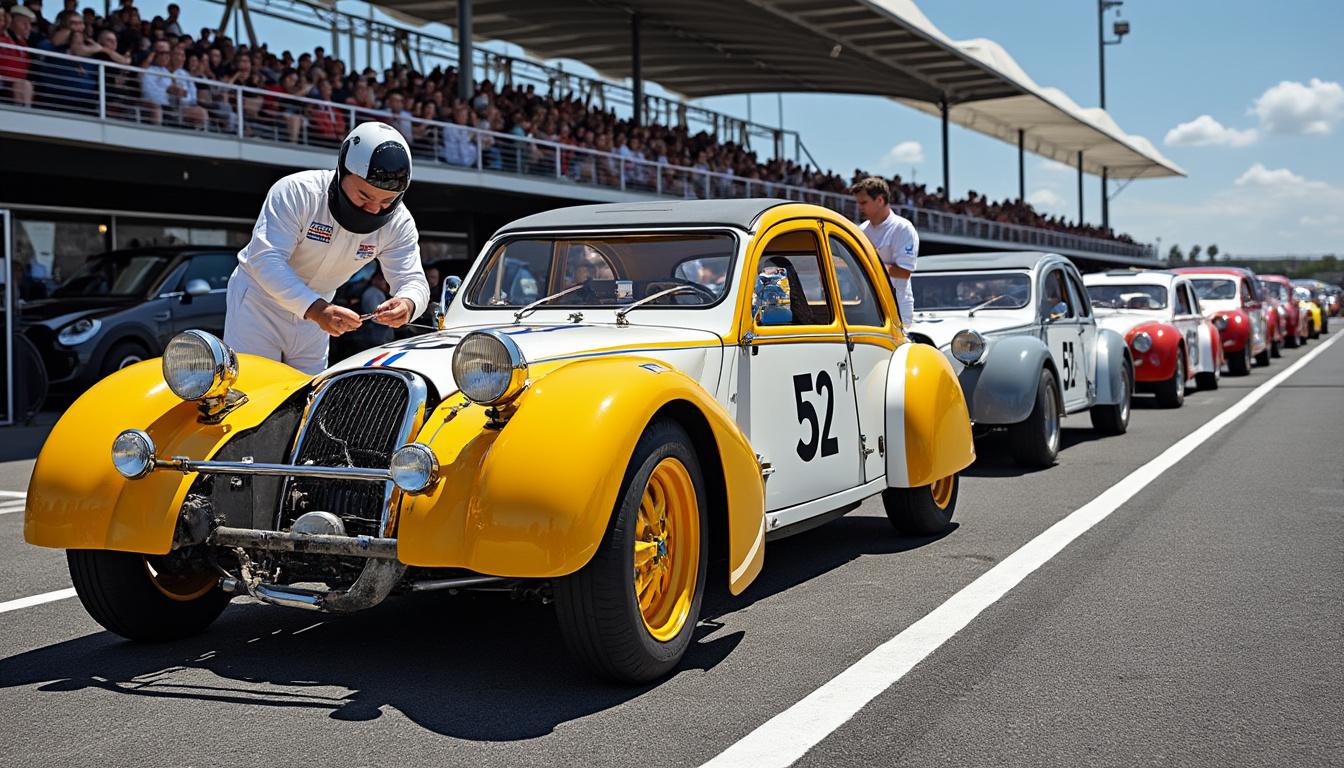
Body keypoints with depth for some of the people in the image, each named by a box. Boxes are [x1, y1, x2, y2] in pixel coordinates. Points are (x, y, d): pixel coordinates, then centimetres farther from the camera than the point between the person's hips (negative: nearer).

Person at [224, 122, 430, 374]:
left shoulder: (398, 223, -14)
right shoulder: (297, 192, -28)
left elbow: (413, 280, -16)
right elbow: (264, 259, -35)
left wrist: (407, 304, -43)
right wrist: (316, 309, -48)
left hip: (316, 308, 4)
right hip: (260, 299, -4)